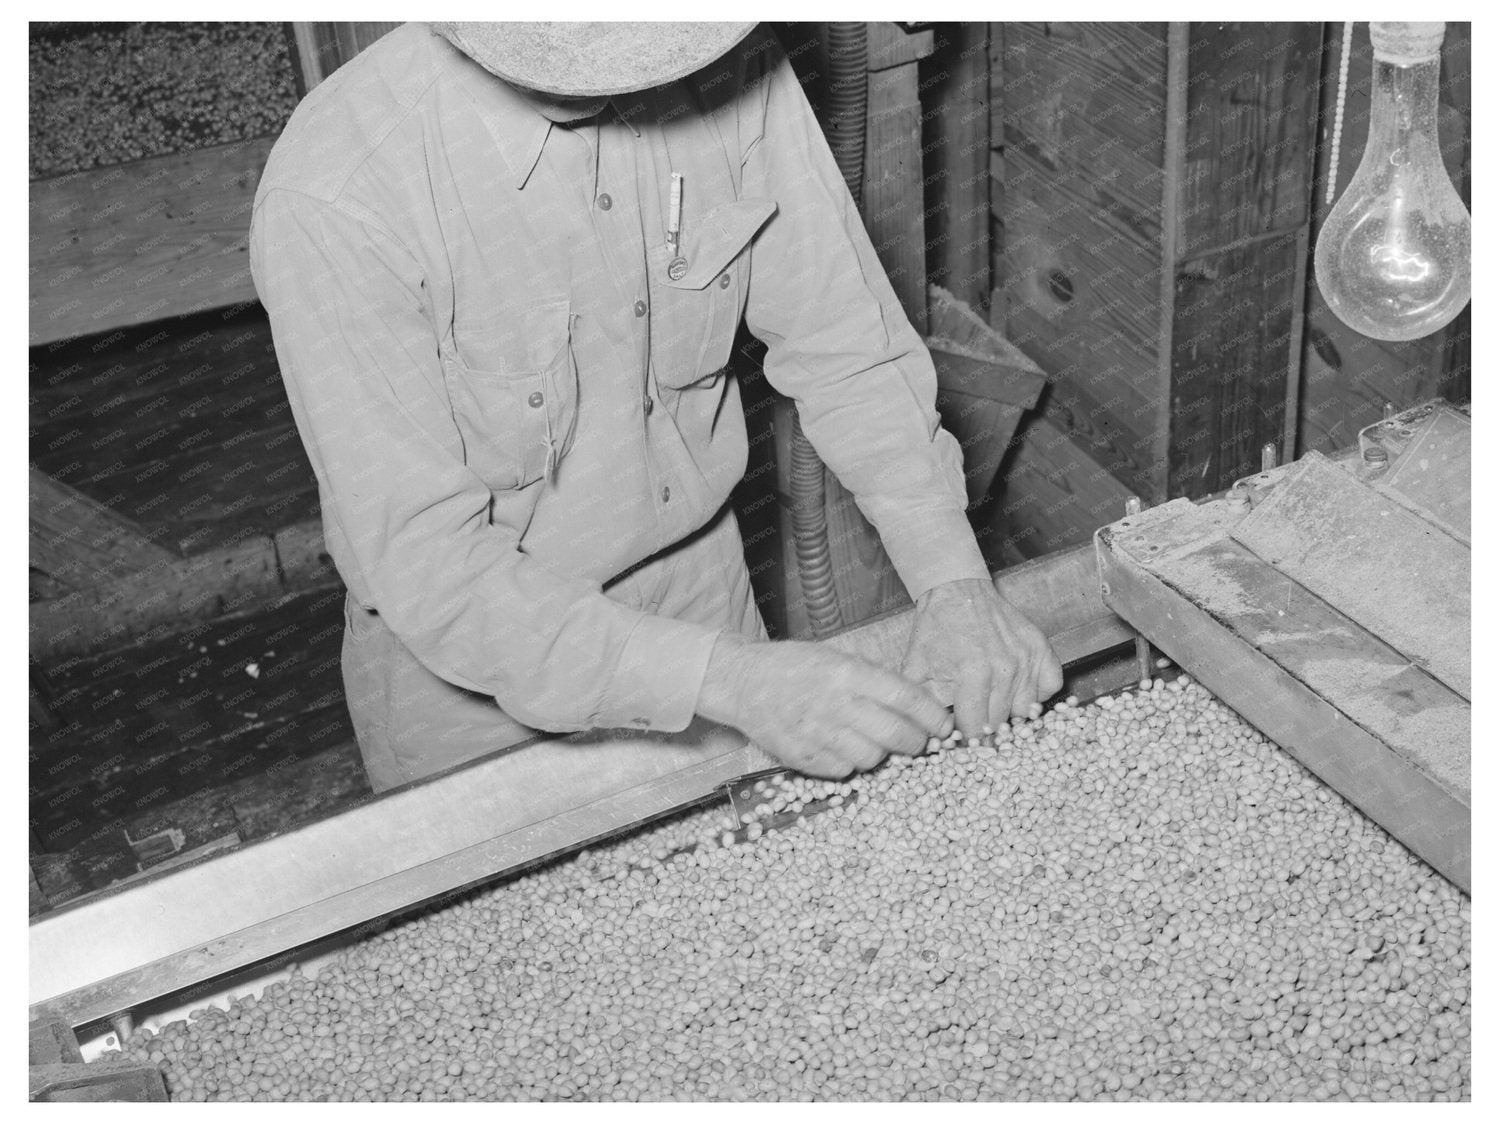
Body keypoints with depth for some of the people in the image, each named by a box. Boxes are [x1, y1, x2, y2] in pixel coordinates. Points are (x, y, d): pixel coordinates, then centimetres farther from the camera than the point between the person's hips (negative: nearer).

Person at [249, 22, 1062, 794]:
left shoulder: (737, 74, -18)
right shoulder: (332, 198, -31)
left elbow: (845, 343, -9)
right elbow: (426, 565, -30)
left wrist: (955, 583, -21)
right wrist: (728, 680, -37)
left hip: (696, 585, 4)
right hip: (469, 673, -3)